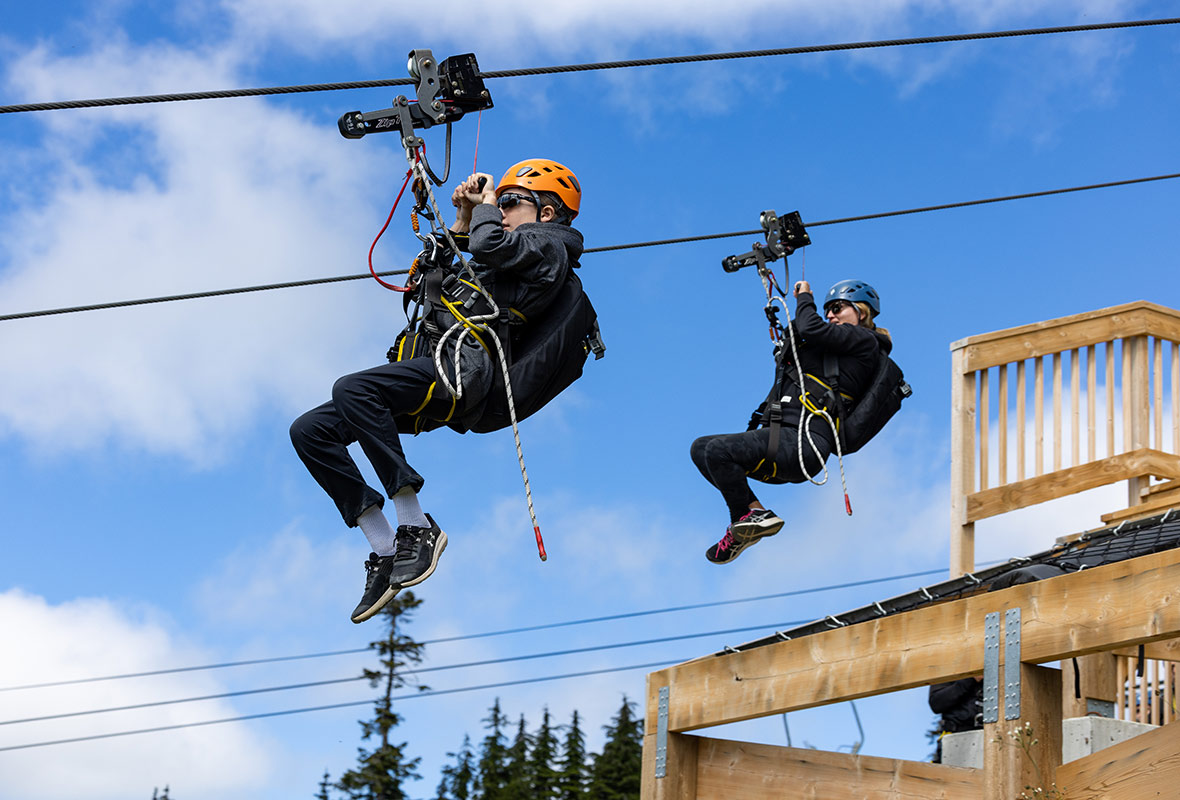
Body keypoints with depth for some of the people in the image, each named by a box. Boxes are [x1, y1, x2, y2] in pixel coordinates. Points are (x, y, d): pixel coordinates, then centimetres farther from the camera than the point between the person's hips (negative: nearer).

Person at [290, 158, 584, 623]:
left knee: (351, 390, -33)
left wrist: (485, 207, 6)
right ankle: (384, 551, -8)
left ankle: (416, 527, -30)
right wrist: (462, 220, 29)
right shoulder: (517, 254, 33)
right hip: (441, 368, 10)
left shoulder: (546, 244, 5)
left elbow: (489, 245, -16)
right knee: (309, 431, -2)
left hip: (464, 364, -10)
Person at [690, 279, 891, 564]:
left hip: (803, 444, -11)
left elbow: (811, 329, -14)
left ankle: (744, 519, -8)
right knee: (701, 448, 7)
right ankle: (756, 511, -2)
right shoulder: (838, 352, 28)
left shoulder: (863, 339, 0)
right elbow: (785, 359, 33)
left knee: (718, 450, -24)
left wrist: (805, 297, 5)